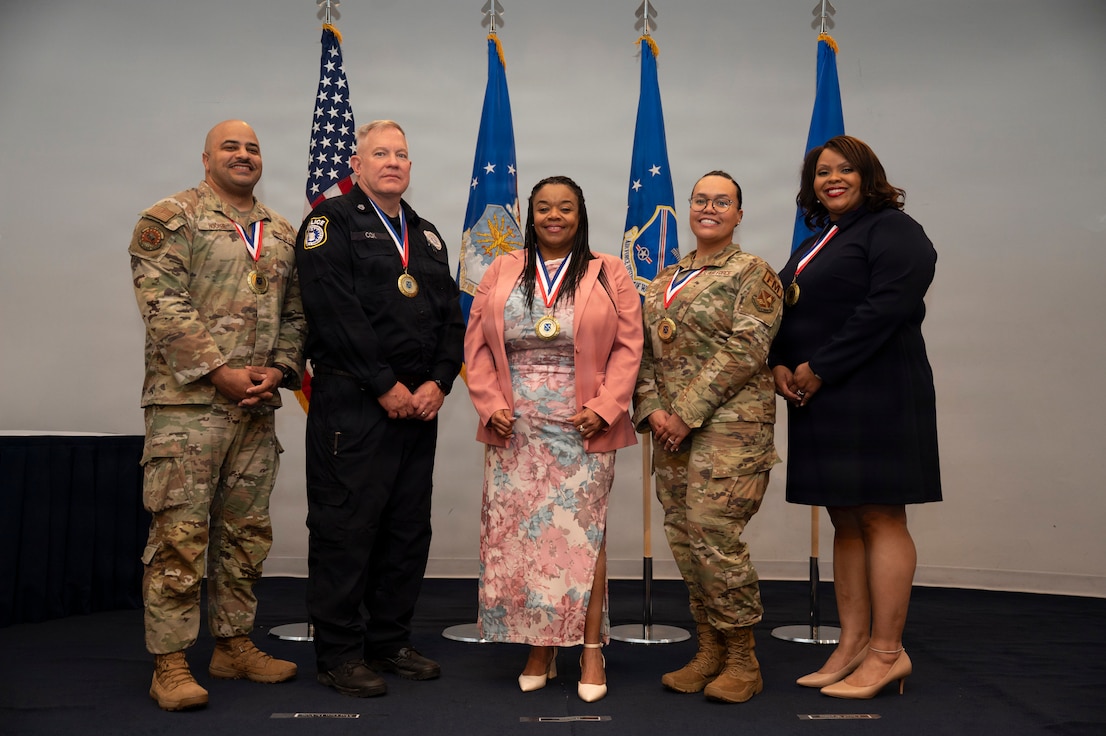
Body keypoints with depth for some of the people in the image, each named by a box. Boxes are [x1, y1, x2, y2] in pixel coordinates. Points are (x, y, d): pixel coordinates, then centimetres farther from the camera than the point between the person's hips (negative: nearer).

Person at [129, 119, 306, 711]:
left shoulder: (282, 234, 17)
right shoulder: (170, 218, -1)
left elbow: (295, 313, 15)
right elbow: (163, 305, -11)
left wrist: (279, 369, -2)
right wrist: (218, 371, -16)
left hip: (258, 405, 6)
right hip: (187, 399, -6)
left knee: (247, 531, 12)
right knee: (180, 532, -4)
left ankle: (234, 644, 25)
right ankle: (170, 662, 7)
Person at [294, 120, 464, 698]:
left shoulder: (427, 235, 19)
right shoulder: (332, 222, -1)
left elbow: (452, 318, 14)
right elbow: (335, 312, -13)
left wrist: (438, 383, -2)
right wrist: (385, 386, -15)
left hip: (418, 405, 7)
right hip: (352, 404, -6)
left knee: (409, 529, 11)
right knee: (346, 526, -1)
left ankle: (390, 642, 24)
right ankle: (339, 654, 11)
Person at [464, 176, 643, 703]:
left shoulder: (609, 275, 6)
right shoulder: (501, 273, 11)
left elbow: (627, 347, 0)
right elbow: (477, 346, 8)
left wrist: (604, 409, -10)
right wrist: (490, 406, -3)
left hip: (583, 429, -2)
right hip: (515, 431, 2)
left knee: (583, 534, -3)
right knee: (517, 535, 4)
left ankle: (591, 650, 7)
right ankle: (539, 648, 16)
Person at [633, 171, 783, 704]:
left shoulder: (752, 273, -1)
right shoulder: (666, 277, 18)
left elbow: (745, 349, -12)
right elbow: (646, 348, 14)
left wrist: (688, 413, -15)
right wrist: (652, 409, -2)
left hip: (728, 424, -6)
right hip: (671, 426, 7)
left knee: (714, 536, -9)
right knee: (683, 539, 8)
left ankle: (742, 660, 8)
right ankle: (709, 652, 21)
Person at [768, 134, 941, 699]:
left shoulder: (892, 230, -4)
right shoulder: (813, 246, 22)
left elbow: (885, 309, -16)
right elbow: (787, 314, 19)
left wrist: (820, 369, -16)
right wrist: (780, 364, -1)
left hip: (875, 395, -8)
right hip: (820, 400, 8)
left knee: (879, 519, -5)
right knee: (846, 522, 9)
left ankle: (887, 652, 4)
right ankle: (853, 644, 16)